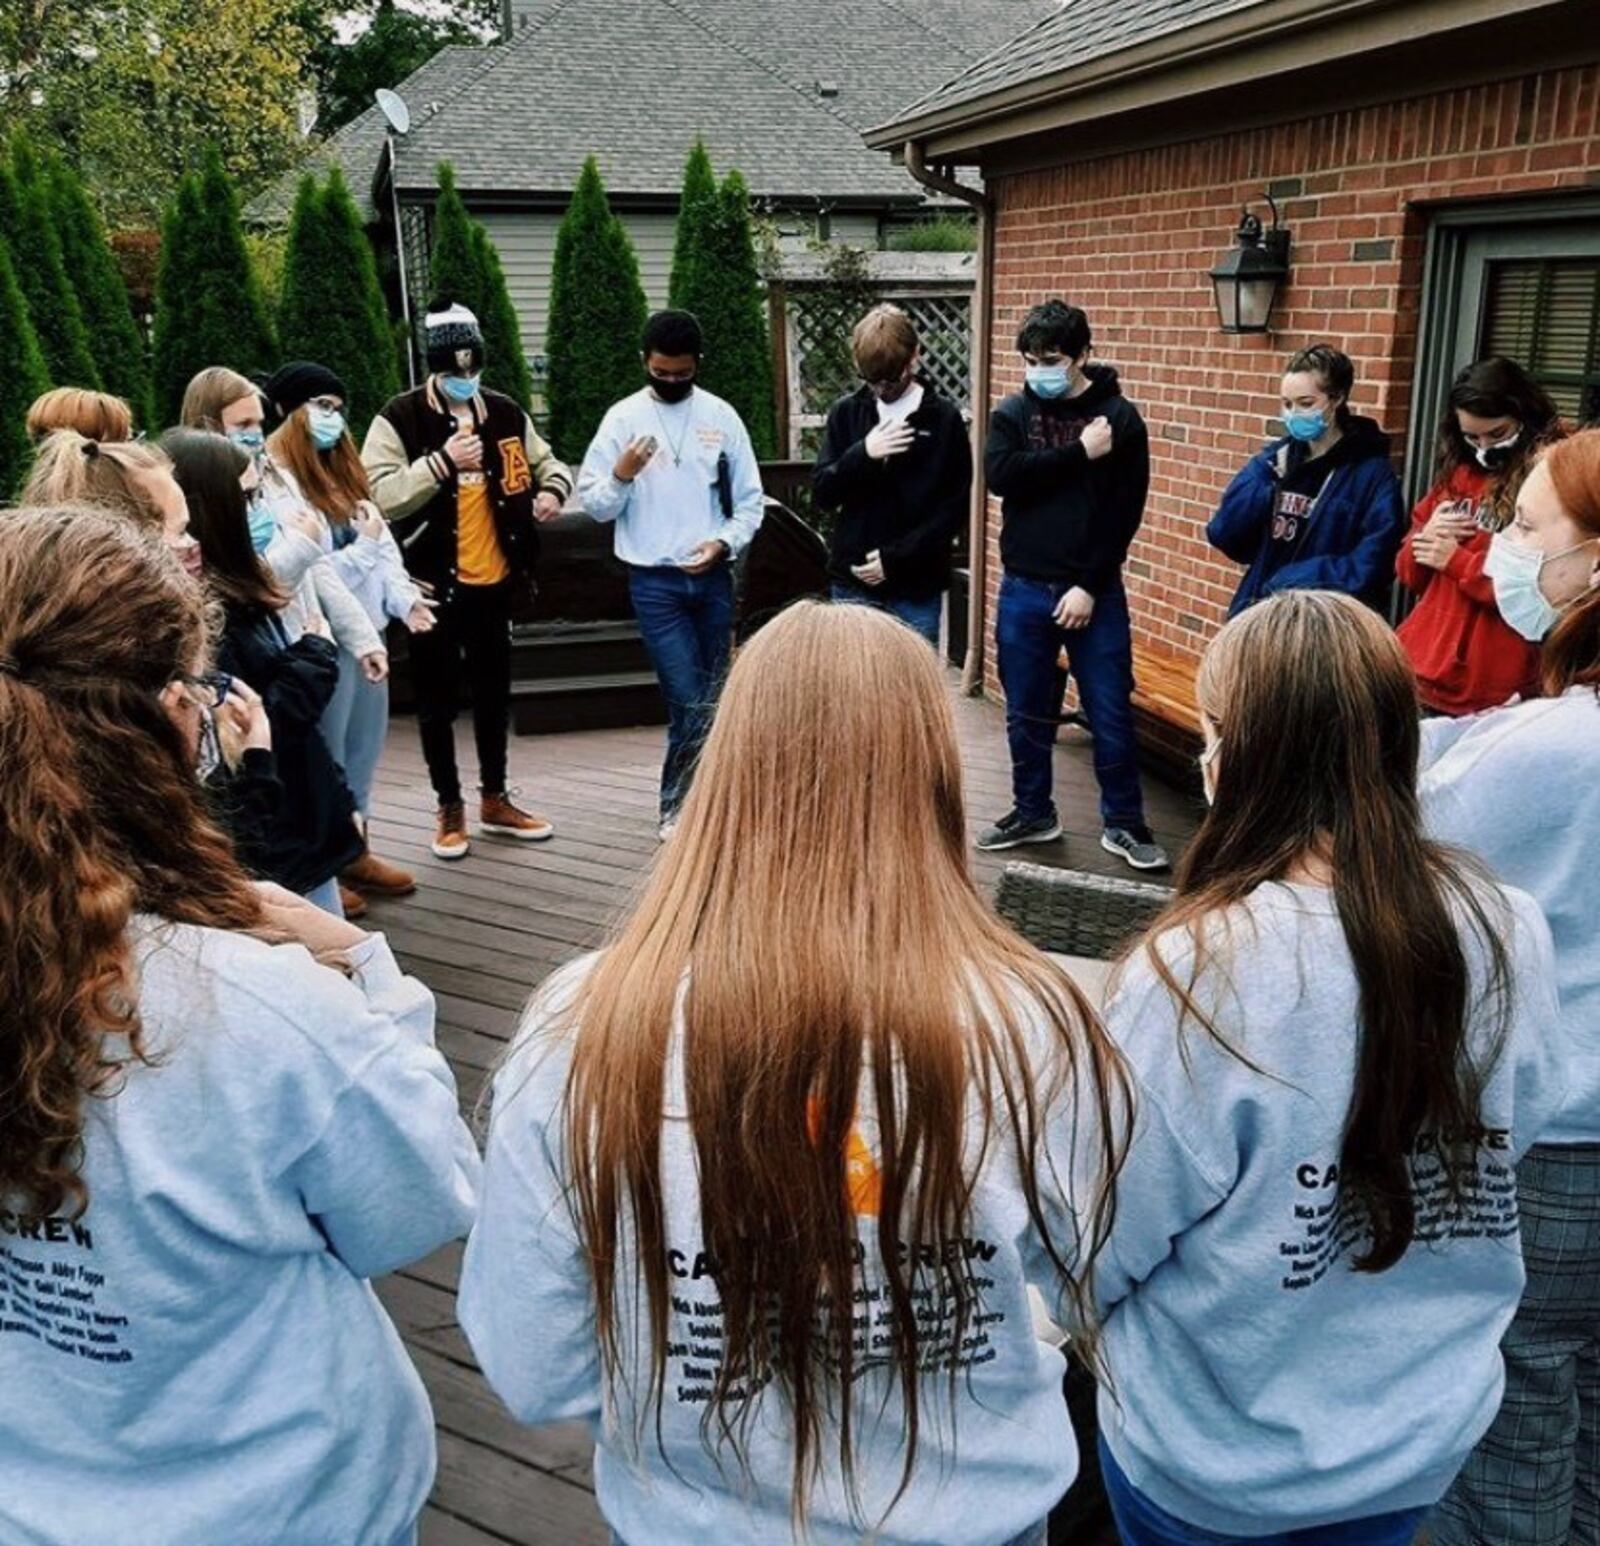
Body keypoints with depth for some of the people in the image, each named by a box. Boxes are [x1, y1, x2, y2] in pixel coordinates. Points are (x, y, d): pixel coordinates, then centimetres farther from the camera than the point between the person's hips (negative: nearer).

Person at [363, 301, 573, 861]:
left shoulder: (506, 415, 4)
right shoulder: (399, 420, -10)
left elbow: (547, 464, 18)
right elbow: (377, 496, -20)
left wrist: (553, 489, -6)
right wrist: (442, 461, -28)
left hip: (495, 581, 4)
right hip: (435, 584, -4)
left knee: (494, 693, 16)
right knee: (438, 700, 7)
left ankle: (495, 800, 32)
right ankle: (450, 809, 22)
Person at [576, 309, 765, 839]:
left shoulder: (721, 416, 4)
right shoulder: (623, 417, 0)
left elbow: (750, 500, 6)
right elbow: (593, 503, -1)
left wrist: (723, 543, -11)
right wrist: (621, 475, -20)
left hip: (713, 578, 3)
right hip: (655, 581, -3)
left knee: (714, 698, 10)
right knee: (688, 699, -9)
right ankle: (676, 805, 7)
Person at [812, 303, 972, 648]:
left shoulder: (944, 418, -2)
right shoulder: (847, 413, 5)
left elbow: (956, 505, -4)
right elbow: (823, 492, 1)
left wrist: (896, 557, -12)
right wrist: (862, 454, -17)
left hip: (917, 585, -2)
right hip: (854, 583, 2)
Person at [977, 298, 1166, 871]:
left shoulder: (1120, 418, -2)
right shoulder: (1013, 412, 5)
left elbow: (1125, 514, -8)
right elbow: (1001, 476, -14)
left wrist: (1090, 587, -14)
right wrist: (1079, 453, -16)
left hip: (1094, 591, -2)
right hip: (1023, 590, 3)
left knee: (1110, 714, 2)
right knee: (1027, 714, 11)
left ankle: (1123, 823, 17)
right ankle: (1033, 813, 27)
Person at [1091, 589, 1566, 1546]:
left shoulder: (1201, 968, -32)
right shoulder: (1506, 932, -17)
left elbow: (1104, 1236, -19)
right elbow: (1522, 1125, 2)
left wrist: (1073, 1292, 3)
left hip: (1216, 1459, -3)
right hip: (1429, 1433, 4)